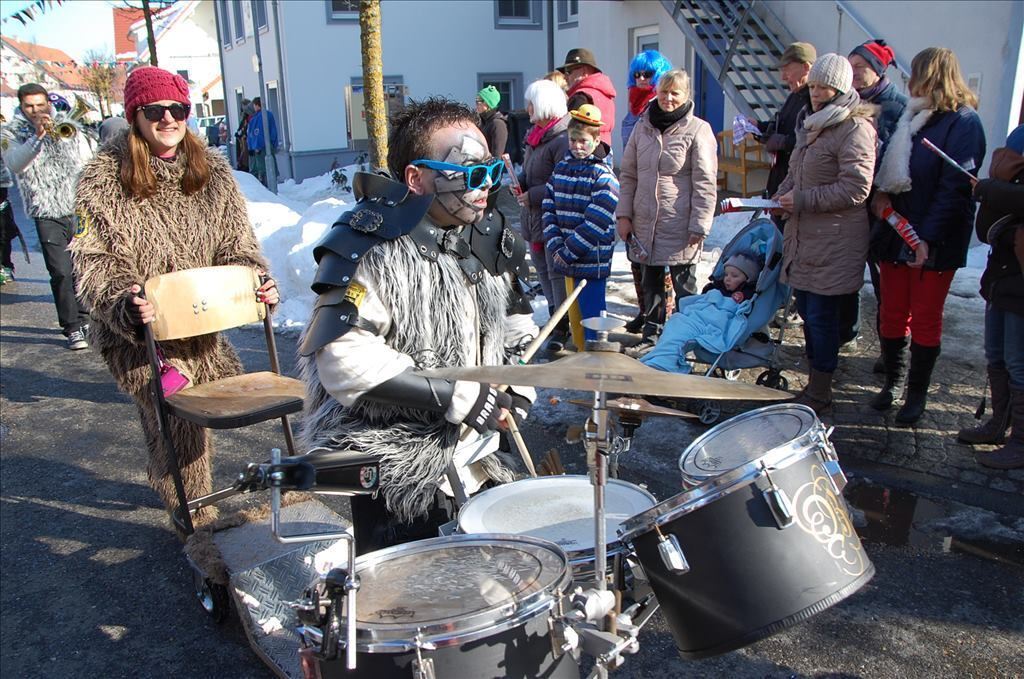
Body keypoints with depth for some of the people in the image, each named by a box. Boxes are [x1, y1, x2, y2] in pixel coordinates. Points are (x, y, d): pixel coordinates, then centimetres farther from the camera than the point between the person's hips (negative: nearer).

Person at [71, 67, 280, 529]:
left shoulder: (212, 171, 3)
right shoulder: (105, 179, -8)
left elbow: (234, 244, 4)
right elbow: (97, 260, -12)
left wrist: (256, 283, -16)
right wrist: (124, 303, -31)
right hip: (138, 333, -4)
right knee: (175, 413, -13)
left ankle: (166, 479, 44)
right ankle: (194, 512, 10)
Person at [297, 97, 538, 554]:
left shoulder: (481, 241, 5)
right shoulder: (371, 247, -19)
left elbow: (513, 318, 21)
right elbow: (345, 361, -29)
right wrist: (461, 397, -25)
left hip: (468, 454, 8)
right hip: (394, 470, -7)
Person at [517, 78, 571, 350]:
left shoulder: (562, 140, -18)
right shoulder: (536, 135, 12)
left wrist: (532, 195, -18)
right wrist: (521, 183, 3)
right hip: (533, 216, 10)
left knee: (557, 272, -4)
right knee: (543, 269, 16)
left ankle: (562, 327, 5)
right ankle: (557, 317, 28)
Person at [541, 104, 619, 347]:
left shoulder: (603, 176, -11)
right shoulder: (561, 167, 9)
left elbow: (596, 224, -17)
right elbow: (549, 210, 7)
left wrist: (567, 252, -14)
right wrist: (556, 246, -6)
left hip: (591, 262, -6)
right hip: (566, 260, 6)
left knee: (591, 316, 0)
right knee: (574, 315, 16)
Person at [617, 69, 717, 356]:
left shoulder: (698, 130, -8)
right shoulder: (642, 127, 7)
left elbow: (704, 184, -10)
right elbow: (628, 174, 11)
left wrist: (699, 226, -14)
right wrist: (624, 214, 4)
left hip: (679, 226, -5)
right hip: (645, 223, 5)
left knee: (684, 289, 6)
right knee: (650, 284, 16)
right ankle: (651, 336, 30)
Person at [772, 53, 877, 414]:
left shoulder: (854, 128, -12)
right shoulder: (811, 123, 17)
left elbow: (855, 189, -19)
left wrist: (802, 200, -17)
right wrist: (783, 194, 7)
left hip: (834, 242, -9)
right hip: (803, 236, 9)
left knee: (821, 315, -4)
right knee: (807, 310, 13)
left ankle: (819, 392, 8)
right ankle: (815, 381, 26)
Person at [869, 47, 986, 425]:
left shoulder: (963, 122, -9)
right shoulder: (911, 118, 12)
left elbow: (955, 187, -16)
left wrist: (928, 237, -23)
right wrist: (881, 193, -4)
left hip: (935, 244, -6)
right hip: (896, 235, 6)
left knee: (925, 319, 5)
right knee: (892, 313, 11)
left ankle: (916, 394, 17)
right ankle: (892, 381, 26)